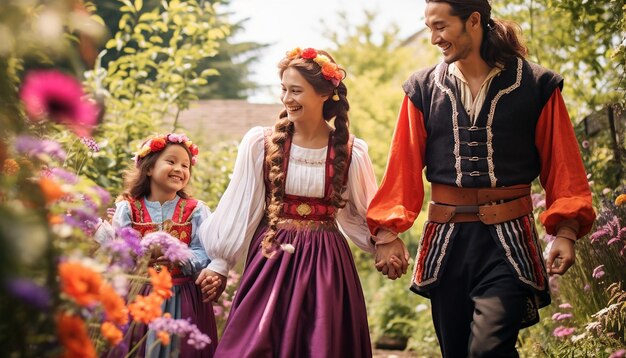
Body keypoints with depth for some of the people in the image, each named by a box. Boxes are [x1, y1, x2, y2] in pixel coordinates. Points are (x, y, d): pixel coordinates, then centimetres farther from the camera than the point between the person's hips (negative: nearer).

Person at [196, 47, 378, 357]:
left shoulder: (350, 152, -3)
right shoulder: (260, 143, -5)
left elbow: (363, 215, 9)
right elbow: (239, 208, 1)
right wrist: (219, 265, 4)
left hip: (326, 267, 1)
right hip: (271, 261, 0)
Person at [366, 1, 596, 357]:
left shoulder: (536, 85, -1)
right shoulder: (423, 89, 5)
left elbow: (562, 166, 0)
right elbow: (403, 168, 4)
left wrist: (566, 231, -11)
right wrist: (388, 232, -4)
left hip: (508, 240, -3)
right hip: (446, 239, 3)